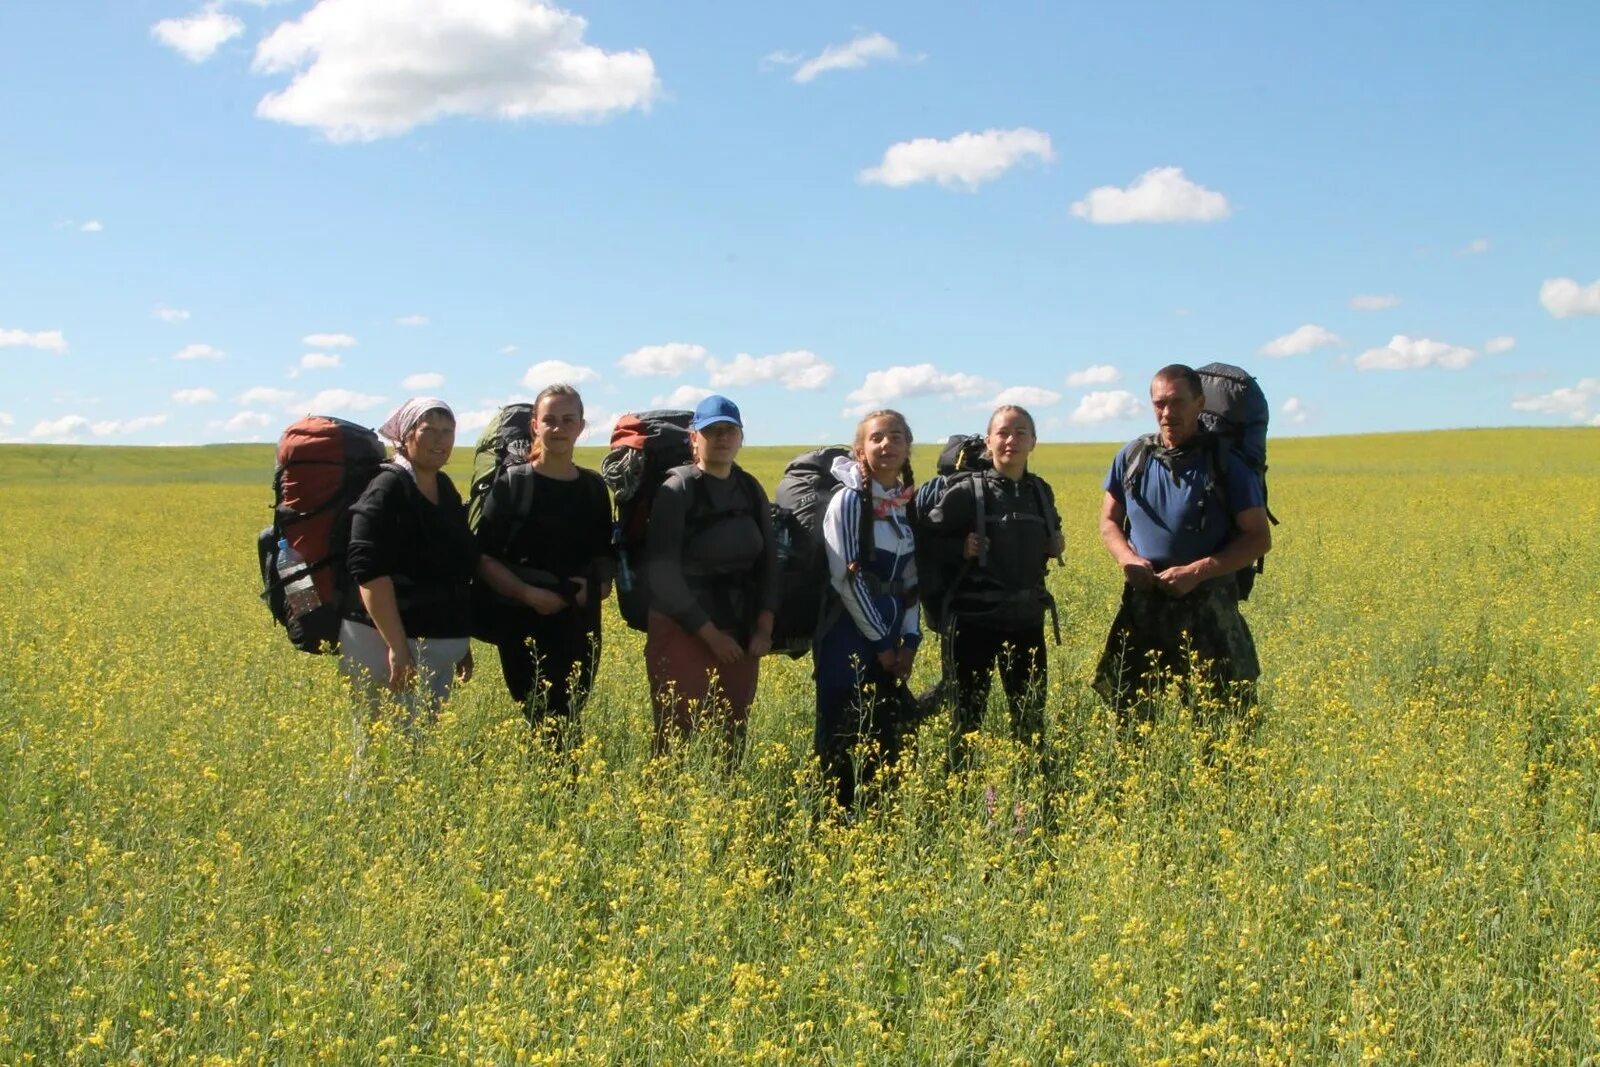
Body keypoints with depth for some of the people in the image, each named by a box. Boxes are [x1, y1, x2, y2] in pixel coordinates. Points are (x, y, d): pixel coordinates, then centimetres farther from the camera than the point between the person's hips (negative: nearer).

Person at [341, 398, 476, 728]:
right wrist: (397, 647, -25)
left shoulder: (446, 489, 14)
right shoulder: (388, 490, -12)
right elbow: (369, 571, -20)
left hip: (440, 643, 9)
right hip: (387, 642, -9)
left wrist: (462, 642, 24)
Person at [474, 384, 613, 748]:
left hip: (580, 625, 4)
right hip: (525, 625, -4)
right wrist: (527, 593, -18)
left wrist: (600, 584, -3)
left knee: (569, 719, 4)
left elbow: (605, 554, 18)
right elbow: (483, 559, -5)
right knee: (543, 722, -8)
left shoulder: (593, 488, 10)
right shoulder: (512, 484, -3)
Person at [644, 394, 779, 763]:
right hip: (684, 632, -5)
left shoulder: (752, 490, 8)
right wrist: (710, 634, -13)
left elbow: (769, 560, 11)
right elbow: (662, 572, -13)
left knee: (732, 738, 6)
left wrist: (764, 628, -3)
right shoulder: (678, 489, -8)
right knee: (680, 740, -8)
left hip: (741, 637, 5)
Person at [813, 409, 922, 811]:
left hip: (888, 643, 7)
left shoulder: (907, 504, 10)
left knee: (888, 736, 8)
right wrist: (880, 642, -12)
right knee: (842, 739, -2)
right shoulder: (849, 500, -11)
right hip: (849, 639, -7)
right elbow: (847, 578, -15)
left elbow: (910, 578, 13)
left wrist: (910, 639, 3)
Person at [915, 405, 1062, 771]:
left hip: (1026, 618, 5)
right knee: (967, 714, 4)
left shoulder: (1042, 492, 7)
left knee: (1031, 712, 11)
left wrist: (1055, 546, 5)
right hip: (974, 618, -5)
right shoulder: (967, 491, -8)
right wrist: (959, 548, -19)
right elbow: (923, 536, -6)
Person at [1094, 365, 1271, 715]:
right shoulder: (1132, 457, 6)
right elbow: (1109, 521, 16)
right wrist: (1126, 557, -6)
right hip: (1143, 605, 3)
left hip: (1207, 610, -3)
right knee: (1127, 711, 7)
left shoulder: (1226, 464, -5)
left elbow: (1259, 539, -5)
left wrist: (1198, 572, -15)